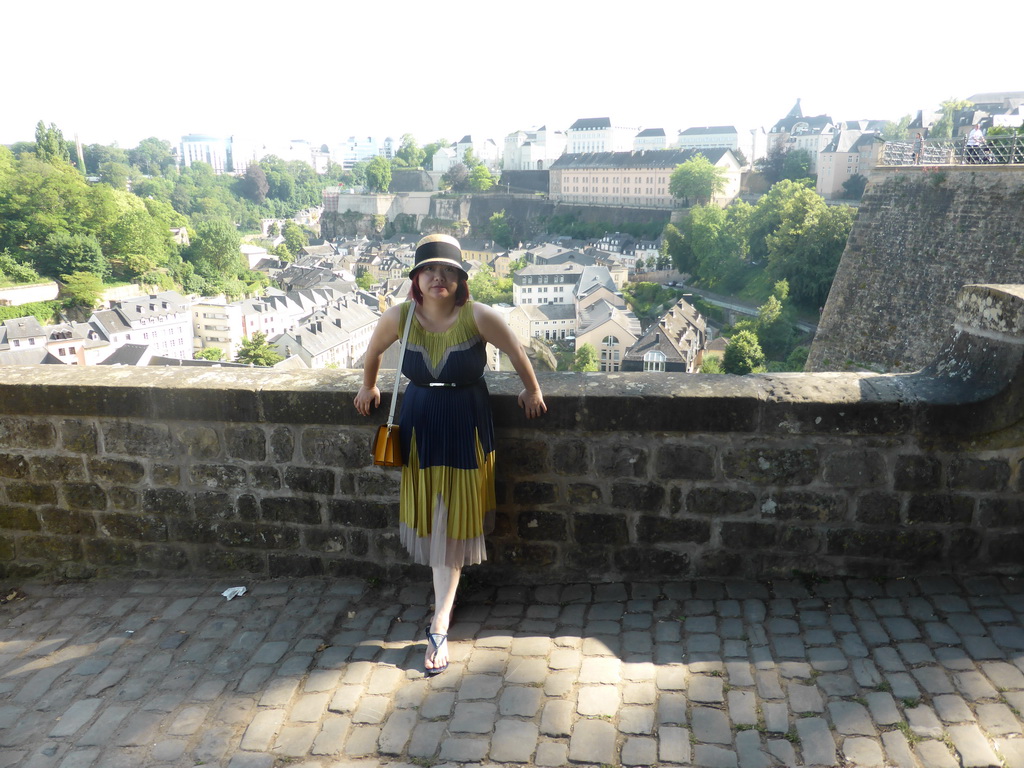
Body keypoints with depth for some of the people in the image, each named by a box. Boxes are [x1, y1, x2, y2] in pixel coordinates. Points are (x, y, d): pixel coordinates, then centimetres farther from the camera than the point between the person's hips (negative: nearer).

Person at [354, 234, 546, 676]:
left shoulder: (477, 316, -19)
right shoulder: (399, 317, -12)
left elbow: (515, 350, -3)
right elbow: (373, 351, 9)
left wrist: (532, 391, 7)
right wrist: (368, 388, 22)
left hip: (465, 425, -3)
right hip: (419, 424, 3)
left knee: (452, 524, 2)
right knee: (429, 517, 14)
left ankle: (439, 627, 8)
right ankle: (446, 596, 39)